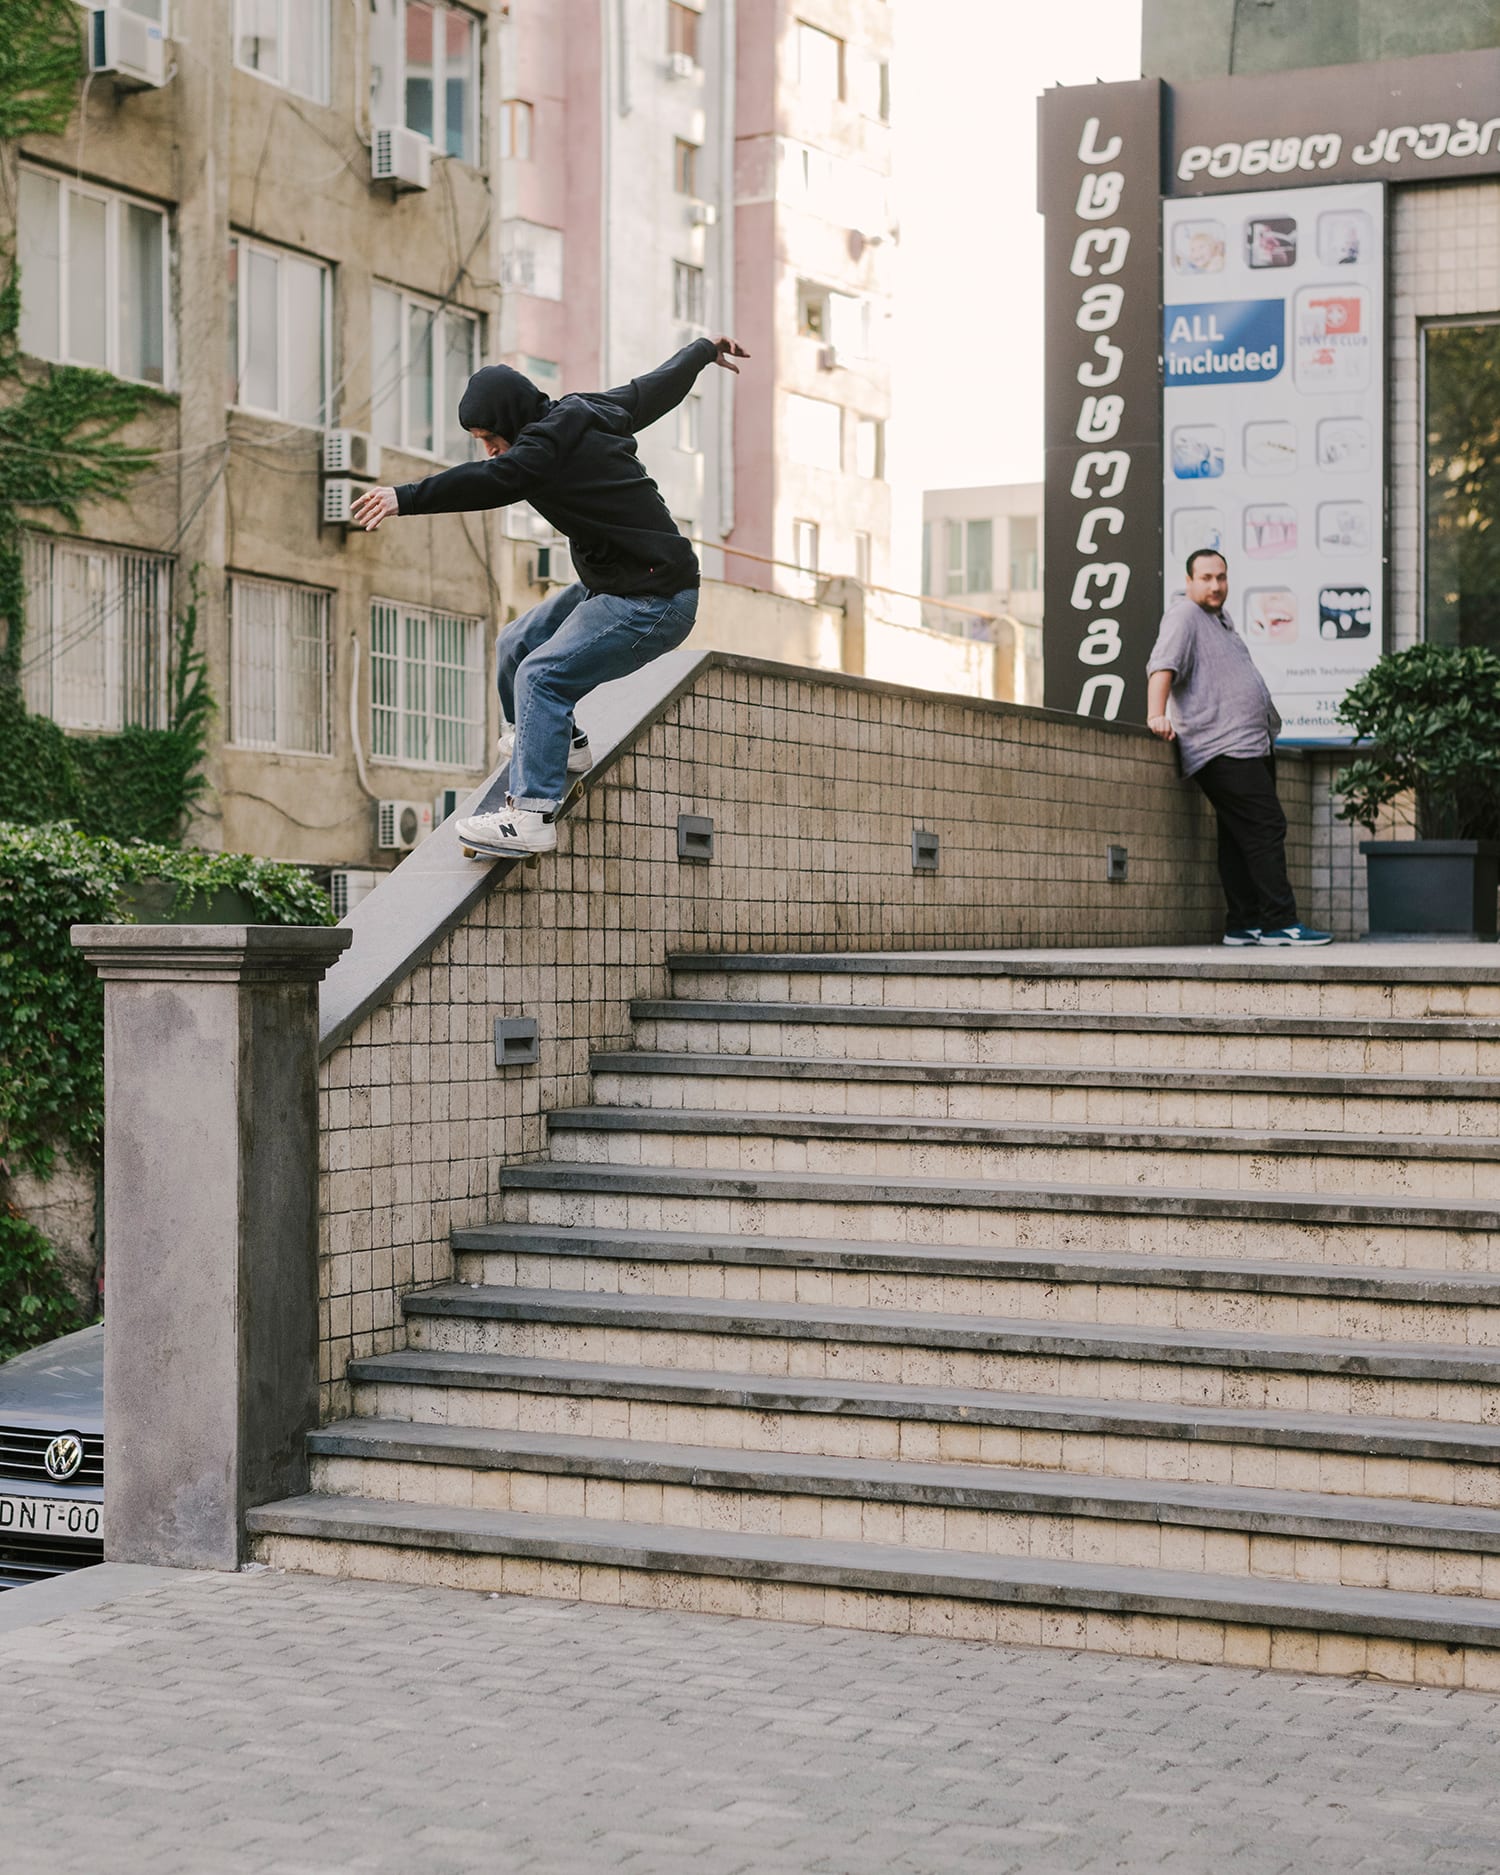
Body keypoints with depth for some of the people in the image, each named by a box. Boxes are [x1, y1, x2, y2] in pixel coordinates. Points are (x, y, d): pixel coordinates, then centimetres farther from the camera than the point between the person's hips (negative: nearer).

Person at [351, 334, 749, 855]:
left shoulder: (552, 445, -22)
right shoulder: (591, 412, 7)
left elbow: (492, 480, -38)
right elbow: (657, 387, 22)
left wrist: (406, 497, -44)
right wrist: (704, 350, 40)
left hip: (651, 603, -11)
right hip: (609, 586, 11)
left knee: (542, 675, -22)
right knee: (517, 645, 15)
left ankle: (533, 815, -28)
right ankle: (558, 742, 34)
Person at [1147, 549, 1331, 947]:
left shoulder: (1221, 619, 24)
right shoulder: (1184, 616, -6)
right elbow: (1163, 665, -20)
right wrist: (1156, 714, -35)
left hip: (1253, 747, 10)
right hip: (1222, 750, -10)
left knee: (1240, 839, 8)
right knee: (1266, 828, -15)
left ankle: (1243, 926, 10)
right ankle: (1280, 922, -16)